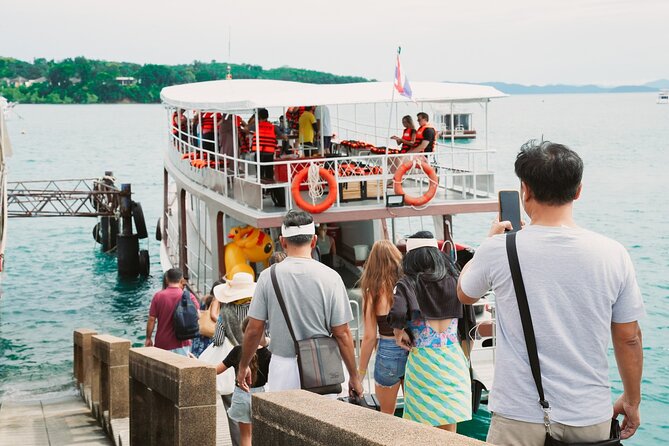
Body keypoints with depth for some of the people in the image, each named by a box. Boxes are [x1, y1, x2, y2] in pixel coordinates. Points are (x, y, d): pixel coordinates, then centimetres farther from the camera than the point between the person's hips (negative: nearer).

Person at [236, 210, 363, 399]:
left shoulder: (268, 276, -2)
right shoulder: (330, 277, -5)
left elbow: (254, 330, 2)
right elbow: (342, 333, -3)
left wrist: (243, 366, 17)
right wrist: (354, 377, 7)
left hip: (282, 366, 1)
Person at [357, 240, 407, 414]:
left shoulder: (373, 291, -8)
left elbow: (370, 337, -5)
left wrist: (361, 371, 5)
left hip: (387, 352, -2)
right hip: (413, 352, 2)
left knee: (386, 414, 16)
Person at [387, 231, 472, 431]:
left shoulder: (407, 283, -7)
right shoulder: (453, 278, 5)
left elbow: (397, 315, -21)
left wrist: (399, 333, -5)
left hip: (423, 360, -3)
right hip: (453, 358, 3)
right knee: (449, 431, 10)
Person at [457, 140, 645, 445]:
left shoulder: (498, 250, -12)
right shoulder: (613, 254, -7)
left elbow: (465, 294, 10)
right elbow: (629, 338, 2)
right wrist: (632, 400, 18)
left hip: (521, 421, -2)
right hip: (593, 420, 2)